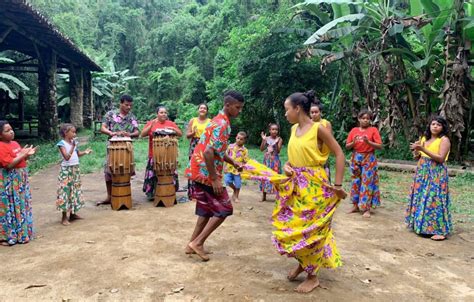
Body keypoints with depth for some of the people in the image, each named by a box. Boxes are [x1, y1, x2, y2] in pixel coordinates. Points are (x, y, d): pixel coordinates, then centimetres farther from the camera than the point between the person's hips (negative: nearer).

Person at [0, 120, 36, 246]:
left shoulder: (15, 143, 10)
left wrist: (27, 154, 0)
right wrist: (23, 154, -20)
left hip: (20, 180, 9)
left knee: (21, 207, 15)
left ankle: (21, 233, 26)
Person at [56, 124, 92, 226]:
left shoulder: (73, 142, 7)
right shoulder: (62, 144, -13)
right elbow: (67, 157, -23)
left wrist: (85, 152, 0)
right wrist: (72, 146, -28)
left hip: (75, 169, 8)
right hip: (66, 170, -7)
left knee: (75, 191, 12)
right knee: (65, 191, -4)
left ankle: (72, 214, 24)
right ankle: (64, 217, 3)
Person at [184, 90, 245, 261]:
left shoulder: (220, 121, 15)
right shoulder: (221, 124, -18)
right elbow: (208, 153, -26)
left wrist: (233, 163, 20)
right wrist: (215, 179, -23)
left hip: (201, 172, 10)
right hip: (206, 173, -10)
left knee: (207, 210, 16)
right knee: (224, 209, -2)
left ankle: (193, 244, 22)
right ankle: (197, 242, 1)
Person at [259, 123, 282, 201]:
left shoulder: (279, 139, -3)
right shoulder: (267, 138, 3)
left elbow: (278, 151, -11)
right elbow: (261, 149, -3)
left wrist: (277, 143, -24)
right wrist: (263, 140, -12)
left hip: (275, 160, -3)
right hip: (267, 160, 3)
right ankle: (264, 196, 15)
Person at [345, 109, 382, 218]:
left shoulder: (373, 130, -1)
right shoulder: (354, 130, 7)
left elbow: (380, 146, -6)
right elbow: (347, 146, 6)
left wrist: (368, 142, -20)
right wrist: (353, 142, -14)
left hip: (369, 159, -3)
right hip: (356, 159, 3)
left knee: (367, 182, -4)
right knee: (356, 181, 8)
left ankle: (367, 208, 1)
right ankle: (355, 205, 18)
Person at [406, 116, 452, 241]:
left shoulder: (444, 140, -7)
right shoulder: (424, 138, 13)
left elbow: (441, 158, -17)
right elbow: (419, 157, 16)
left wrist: (423, 149, -22)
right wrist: (416, 150, -6)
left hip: (436, 174, -7)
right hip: (422, 173, 7)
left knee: (434, 200, -9)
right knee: (421, 198, 10)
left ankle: (440, 231, -4)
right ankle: (421, 225, 22)